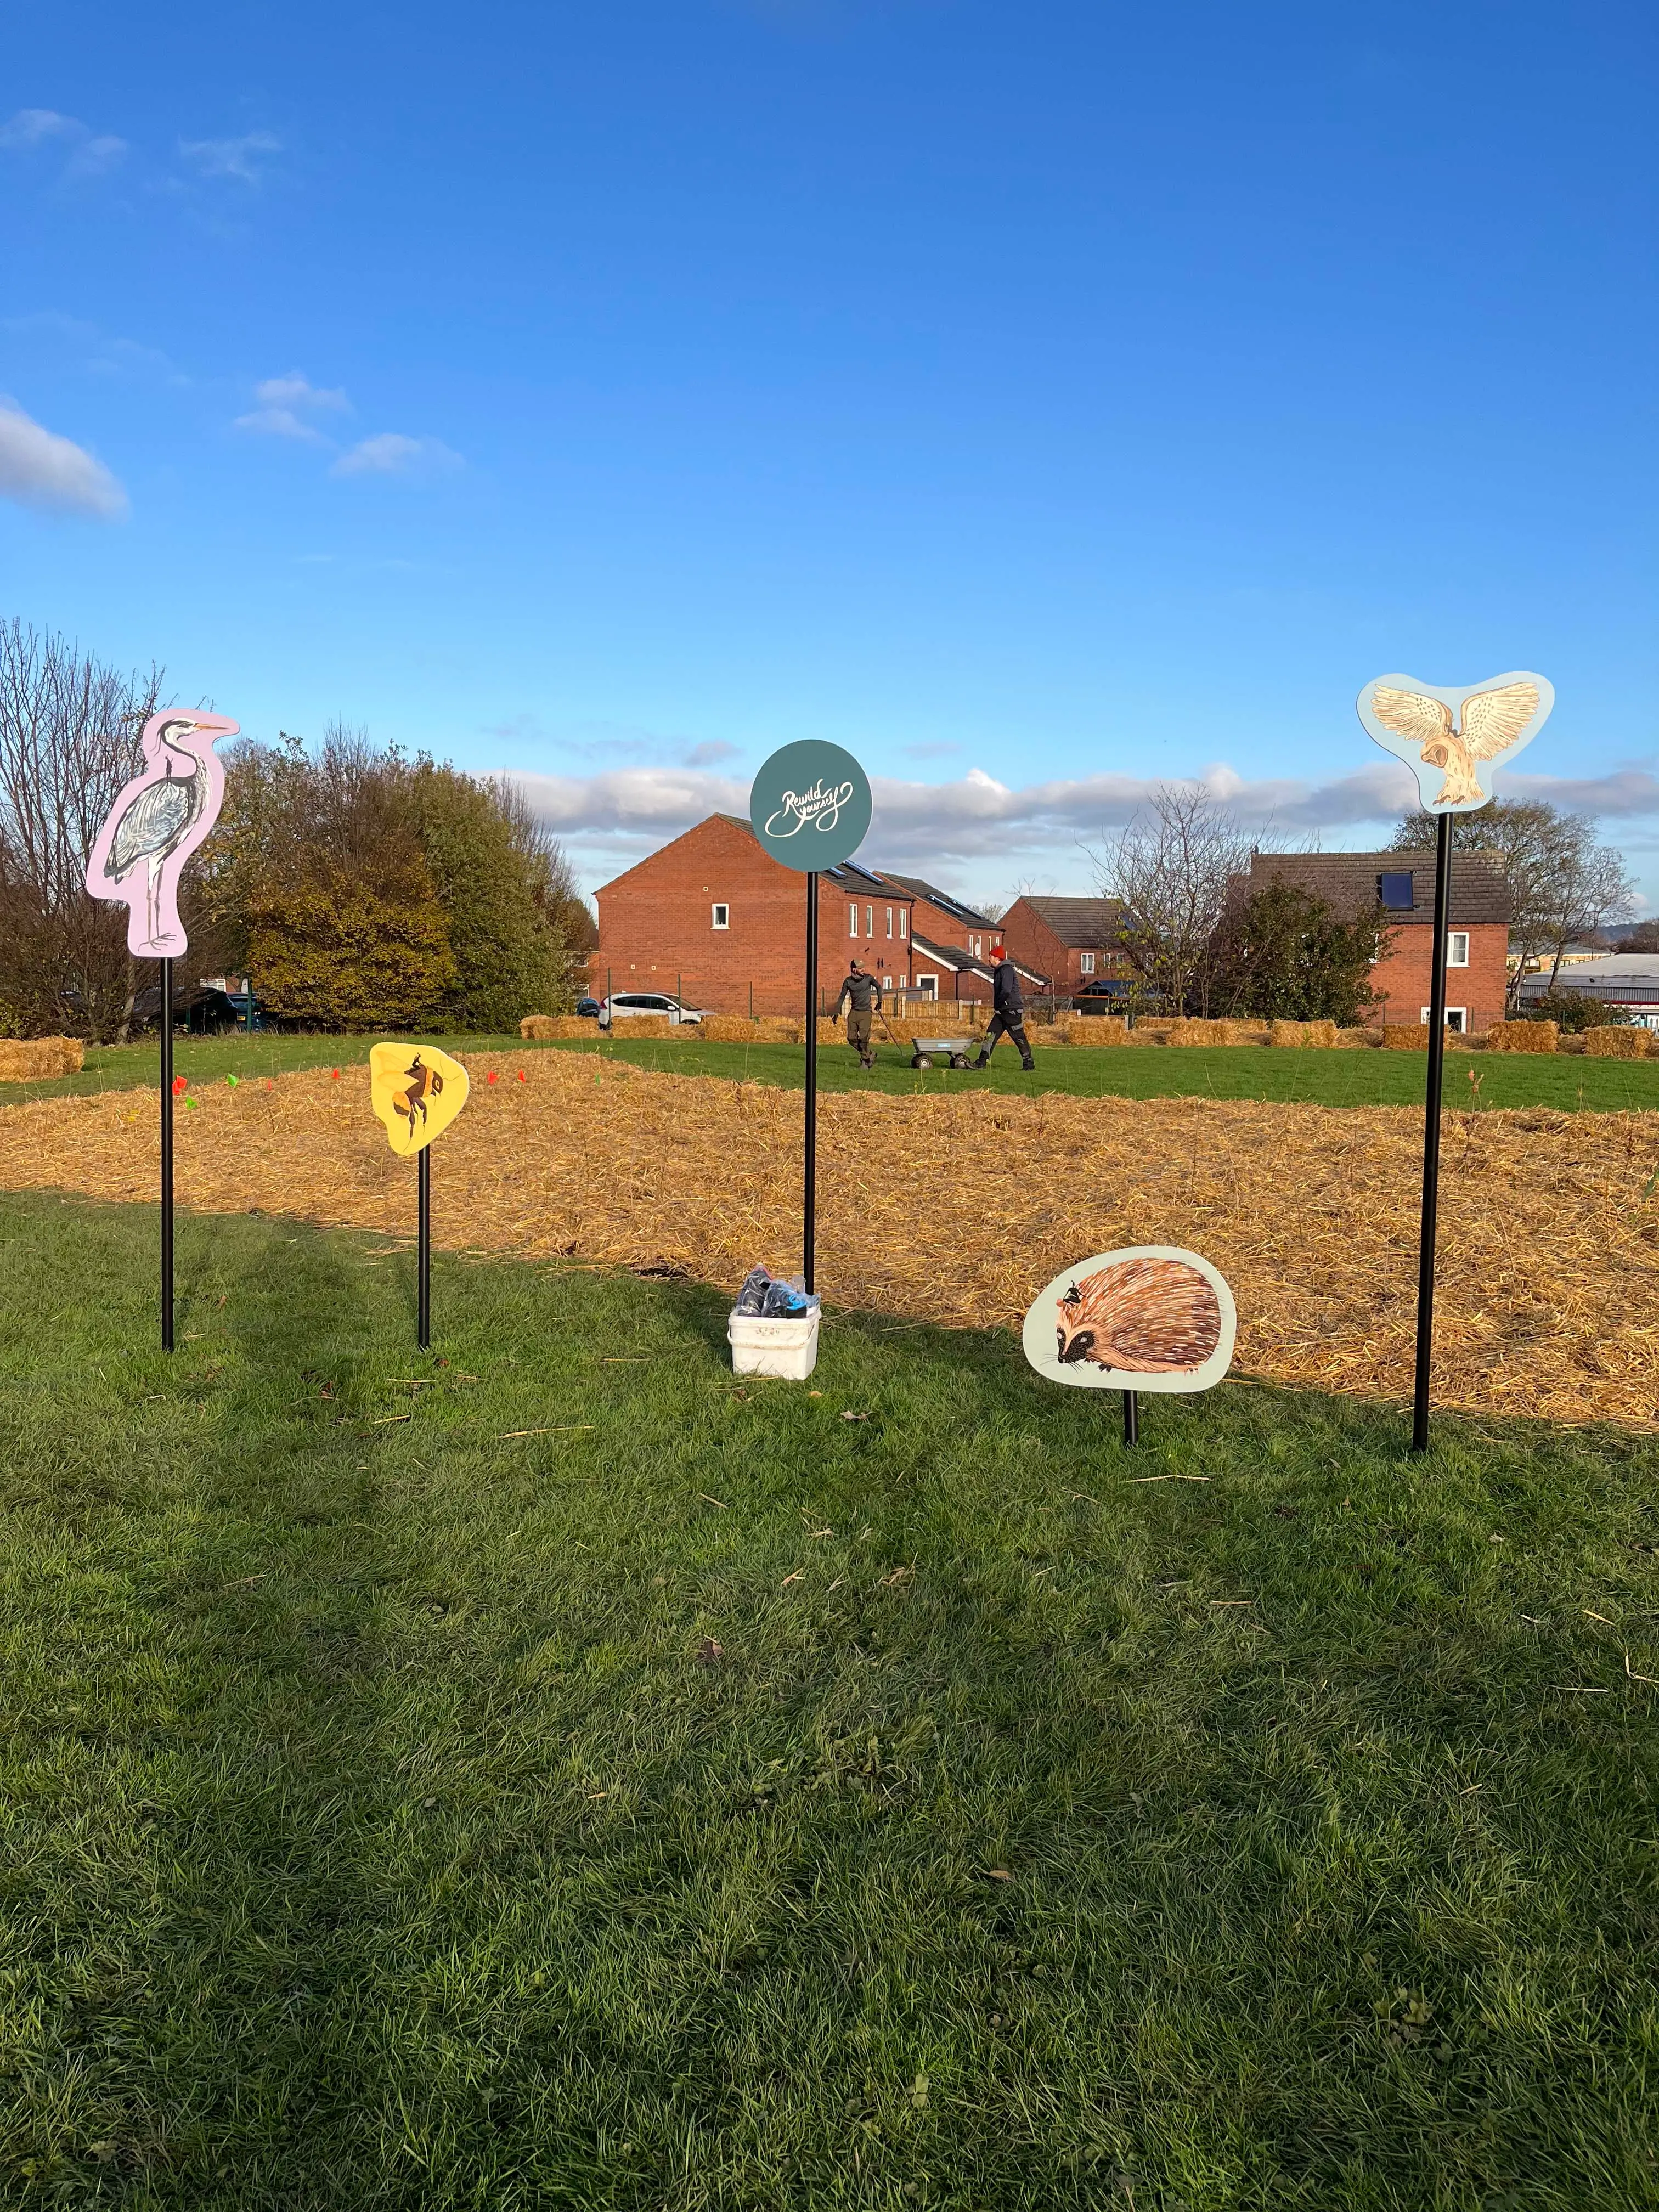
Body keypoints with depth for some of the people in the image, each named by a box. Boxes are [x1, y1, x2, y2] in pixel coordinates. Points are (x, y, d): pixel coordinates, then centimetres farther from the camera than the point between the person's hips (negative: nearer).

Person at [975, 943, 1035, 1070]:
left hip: (1012, 1011, -10)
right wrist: (997, 1007, 13)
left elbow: (1006, 991, -24)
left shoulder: (1007, 969, -15)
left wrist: (996, 1005, -13)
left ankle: (1029, 1064, 7)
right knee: (991, 1035, 3)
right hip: (1002, 1011, 10)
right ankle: (983, 1062, 2)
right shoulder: (999, 970, 17)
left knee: (1019, 1038, -2)